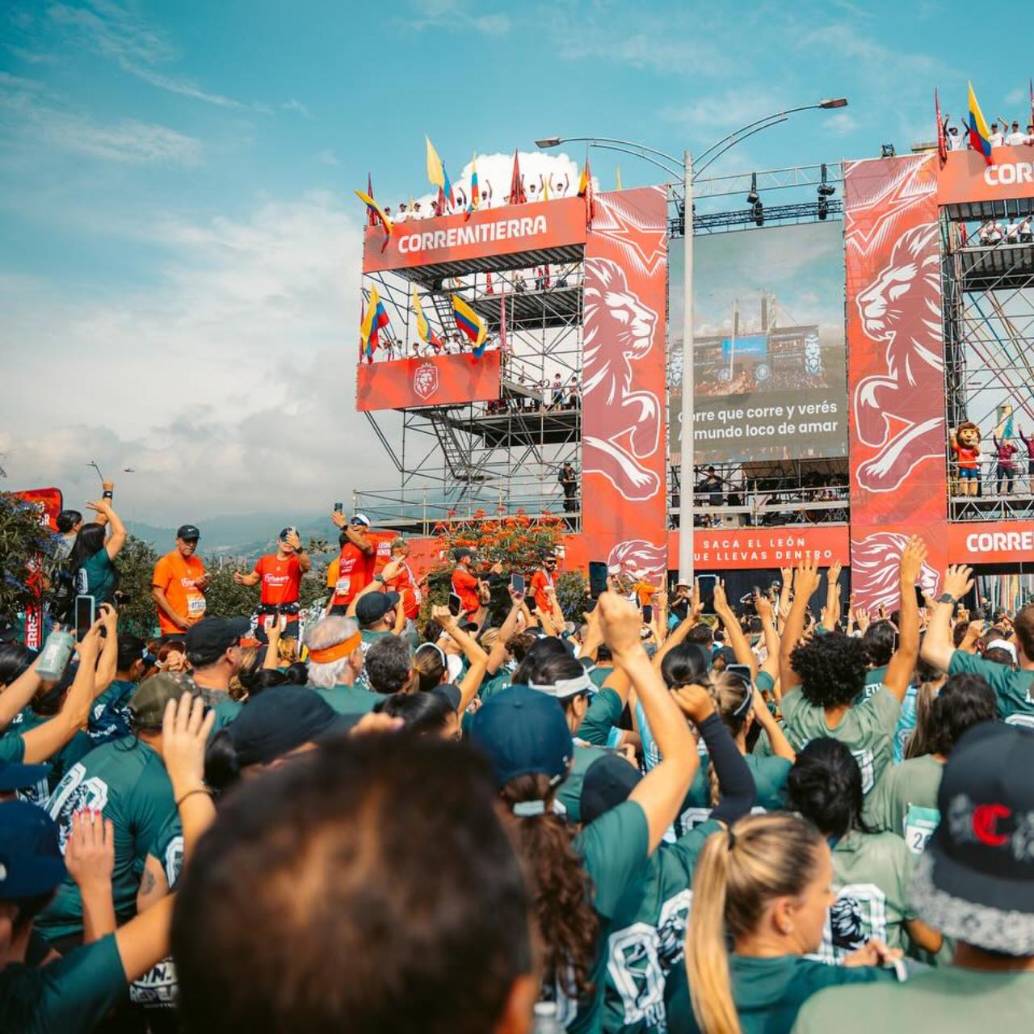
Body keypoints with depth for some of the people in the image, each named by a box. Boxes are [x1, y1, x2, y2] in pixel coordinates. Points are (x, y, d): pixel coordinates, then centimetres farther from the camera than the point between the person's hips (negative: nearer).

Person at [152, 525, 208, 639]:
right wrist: (176, 618, -16)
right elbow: (157, 594, -11)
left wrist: (204, 585, 1)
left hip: (197, 628, 6)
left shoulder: (197, 561, 13)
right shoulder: (166, 562, -6)